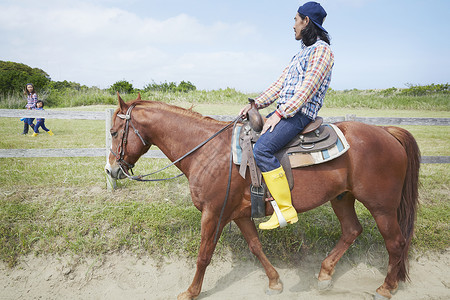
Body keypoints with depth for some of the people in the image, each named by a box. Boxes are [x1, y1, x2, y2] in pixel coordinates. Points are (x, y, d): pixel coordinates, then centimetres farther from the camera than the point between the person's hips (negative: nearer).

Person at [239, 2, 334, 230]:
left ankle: (286, 209, -20)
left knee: (261, 149, -28)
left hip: (299, 114, -10)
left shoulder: (321, 50, -7)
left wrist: (280, 113, -22)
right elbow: (279, 85, 17)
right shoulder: (302, 52, 22)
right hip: (284, 111, 10)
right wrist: (255, 105, 6)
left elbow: (308, 89, -18)